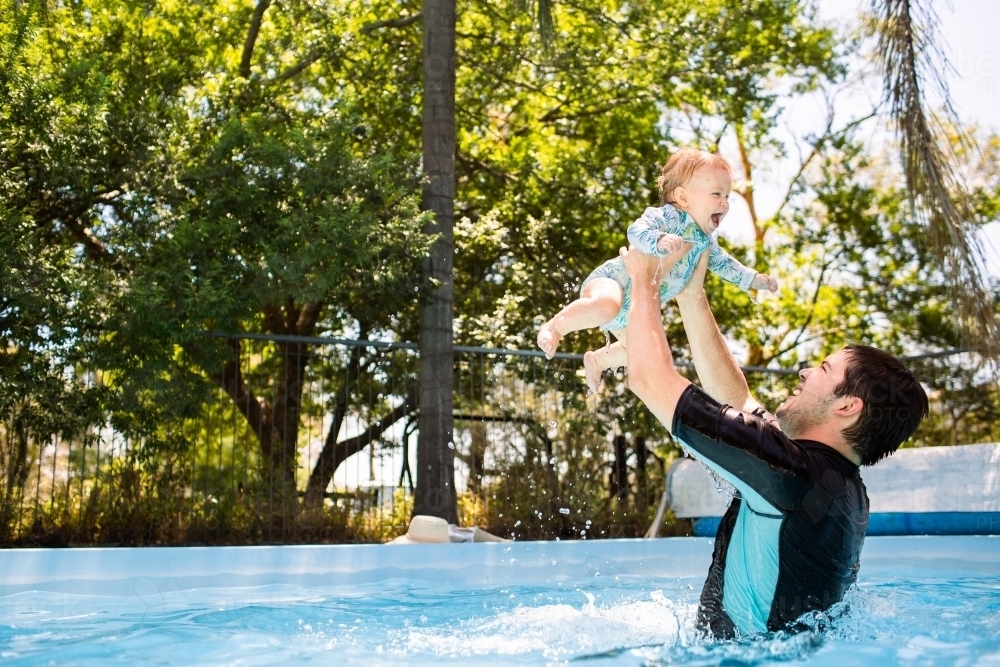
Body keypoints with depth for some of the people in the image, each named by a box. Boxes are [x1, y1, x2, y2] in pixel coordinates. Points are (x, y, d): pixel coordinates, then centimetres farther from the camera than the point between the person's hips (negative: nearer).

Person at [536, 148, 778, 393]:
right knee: (608, 306, -43)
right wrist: (659, 241, -57)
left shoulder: (705, 242, 7)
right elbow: (636, 230, -38)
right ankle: (553, 327, -21)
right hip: (610, 282, -9)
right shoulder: (669, 216, -21)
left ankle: (597, 360, 45)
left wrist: (753, 278, 22)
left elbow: (722, 262, 27)